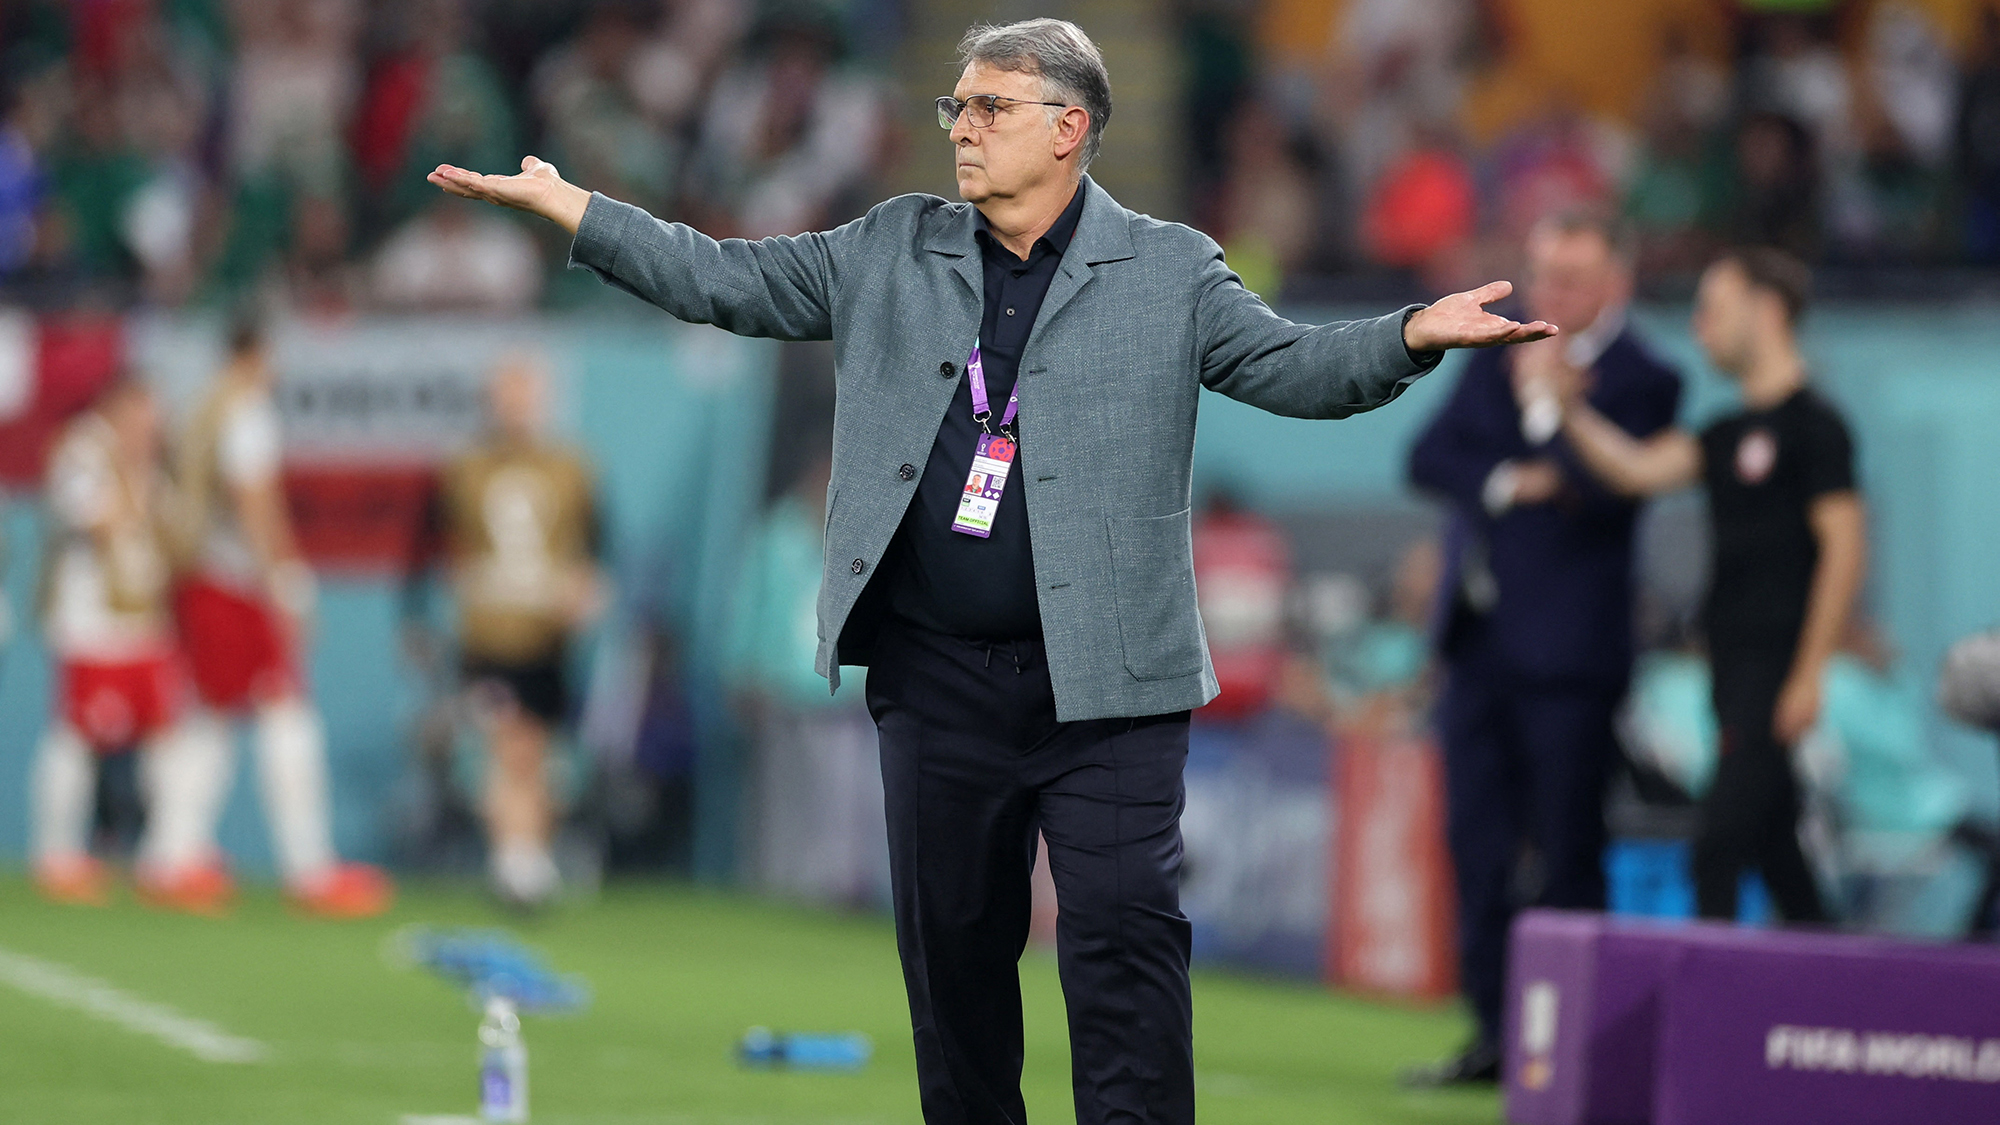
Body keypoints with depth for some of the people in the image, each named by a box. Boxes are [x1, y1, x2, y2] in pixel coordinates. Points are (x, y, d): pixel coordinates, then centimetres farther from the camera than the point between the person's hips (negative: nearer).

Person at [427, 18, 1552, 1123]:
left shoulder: (1166, 273, 3)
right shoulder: (891, 255, 11)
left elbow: (1295, 366, -3)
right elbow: (725, 280, 13)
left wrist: (1417, 334, -22)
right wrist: (555, 199, 7)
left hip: (1105, 681, -3)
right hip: (939, 681, 3)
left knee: (1125, 933, -9)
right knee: (951, 943, 10)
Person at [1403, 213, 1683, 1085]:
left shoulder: (1641, 381, -4)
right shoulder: (1498, 361, 15)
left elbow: (1610, 488, -18)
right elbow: (1430, 457, 5)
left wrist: (1545, 401, -14)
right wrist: (1509, 482, -11)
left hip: (1566, 651, -6)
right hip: (1479, 642, 6)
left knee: (1565, 855, -3)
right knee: (1478, 842, 7)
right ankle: (1495, 1032, 13)